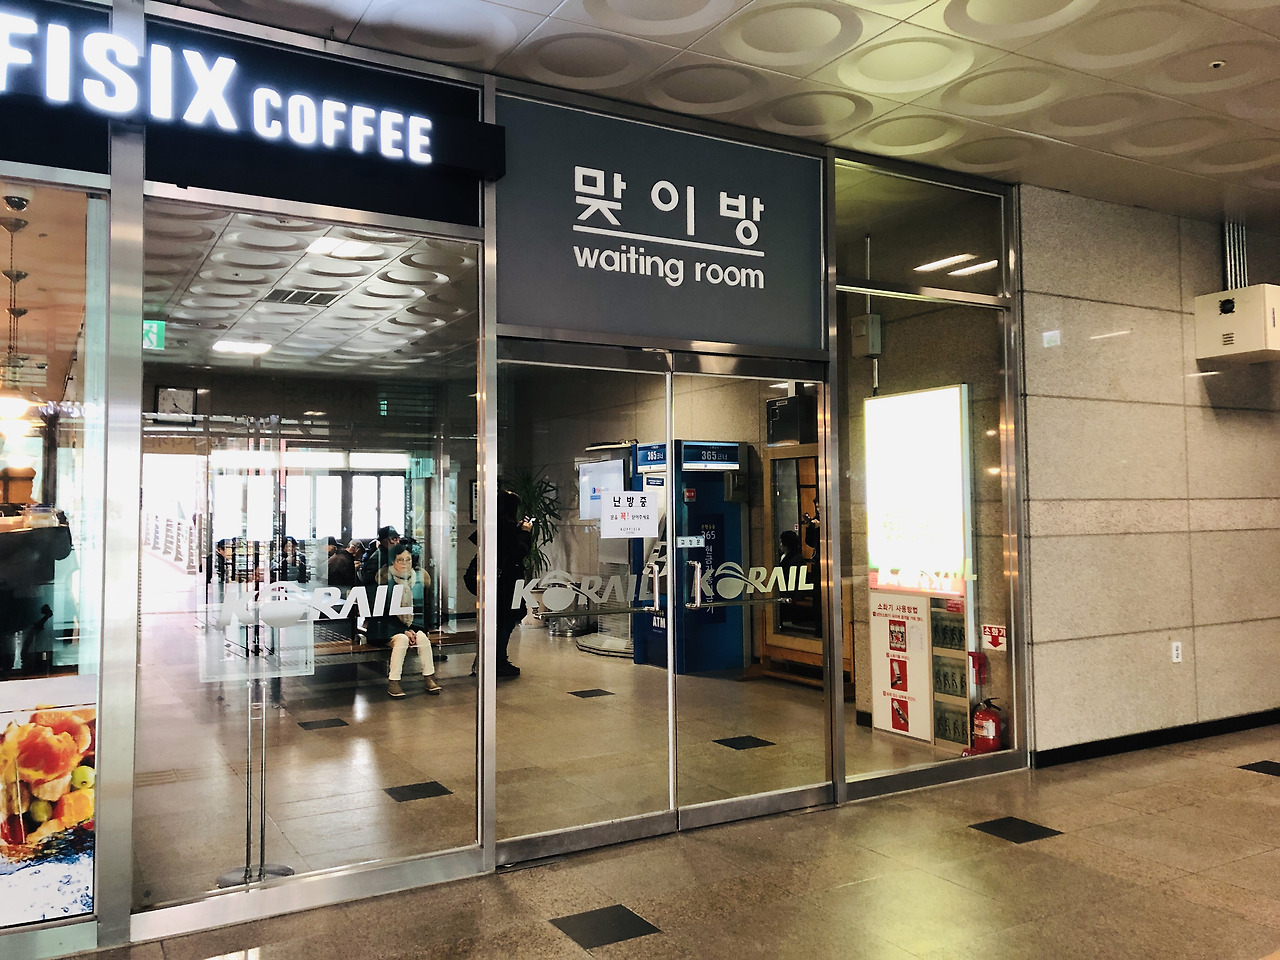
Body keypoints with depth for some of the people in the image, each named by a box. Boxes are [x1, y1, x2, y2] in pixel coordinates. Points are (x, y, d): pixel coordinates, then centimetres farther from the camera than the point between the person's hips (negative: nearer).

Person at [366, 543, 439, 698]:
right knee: (402, 639, -30)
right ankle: (393, 682, -26)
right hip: (388, 626, -4)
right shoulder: (384, 578, -9)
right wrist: (404, 631, -17)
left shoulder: (420, 577, 3)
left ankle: (429, 677, -14)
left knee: (422, 637, -23)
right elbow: (383, 611, -10)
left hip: (412, 624, 4)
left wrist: (412, 629, -7)